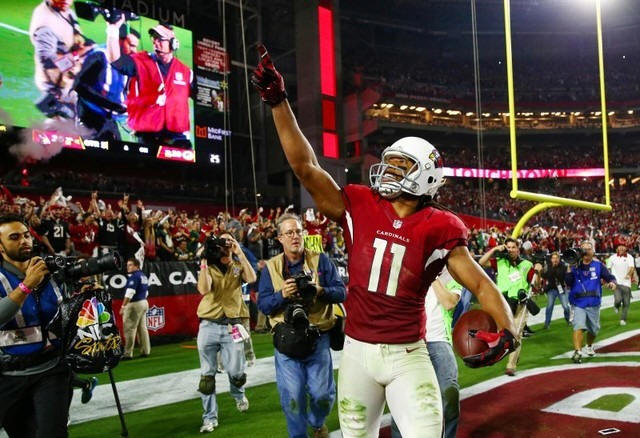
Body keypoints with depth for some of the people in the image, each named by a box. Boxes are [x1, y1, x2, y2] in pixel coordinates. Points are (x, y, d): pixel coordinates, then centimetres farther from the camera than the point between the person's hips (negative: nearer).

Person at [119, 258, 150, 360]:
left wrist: (123, 306, -20)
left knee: (129, 328, -6)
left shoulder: (134, 276, -14)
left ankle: (128, 354, -6)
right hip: (144, 303, 10)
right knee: (142, 328, 13)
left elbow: (130, 293, -21)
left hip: (134, 304, -10)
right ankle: (146, 351, 17)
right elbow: (146, 292, 18)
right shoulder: (143, 276, 14)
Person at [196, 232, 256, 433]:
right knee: (207, 374, 4)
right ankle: (210, 417, 16)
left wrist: (240, 253, -13)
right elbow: (203, 289, -12)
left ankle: (238, 394, 36)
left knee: (236, 372, 2)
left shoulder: (239, 266, 9)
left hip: (232, 326, 0)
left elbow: (252, 278, -13)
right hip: (208, 325, 1)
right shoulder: (209, 267, 8)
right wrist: (204, 260, -12)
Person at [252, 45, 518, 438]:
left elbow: (481, 284, -6)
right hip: (357, 350, 3)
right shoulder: (359, 208, -5)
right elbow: (305, 166, -10)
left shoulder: (437, 229, -8)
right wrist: (278, 101, -13)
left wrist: (507, 330, -24)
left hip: (408, 355, -2)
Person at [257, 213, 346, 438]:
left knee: (322, 393, 5)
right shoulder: (270, 267, 6)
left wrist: (321, 291, -19)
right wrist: (282, 295, -18)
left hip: (318, 337, 0)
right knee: (292, 394, 0)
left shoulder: (320, 260, 4)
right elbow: (263, 304, 1)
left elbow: (341, 292, 0)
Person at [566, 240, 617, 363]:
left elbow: (609, 276, -1)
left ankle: (589, 346, 44)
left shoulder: (598, 265, 1)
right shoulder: (575, 265, -1)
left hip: (594, 304, 2)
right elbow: (568, 282, -7)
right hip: (578, 303, -2)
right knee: (579, 326, -19)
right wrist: (569, 269, -19)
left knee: (594, 329, 16)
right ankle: (577, 352, -20)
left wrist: (612, 282, -23)